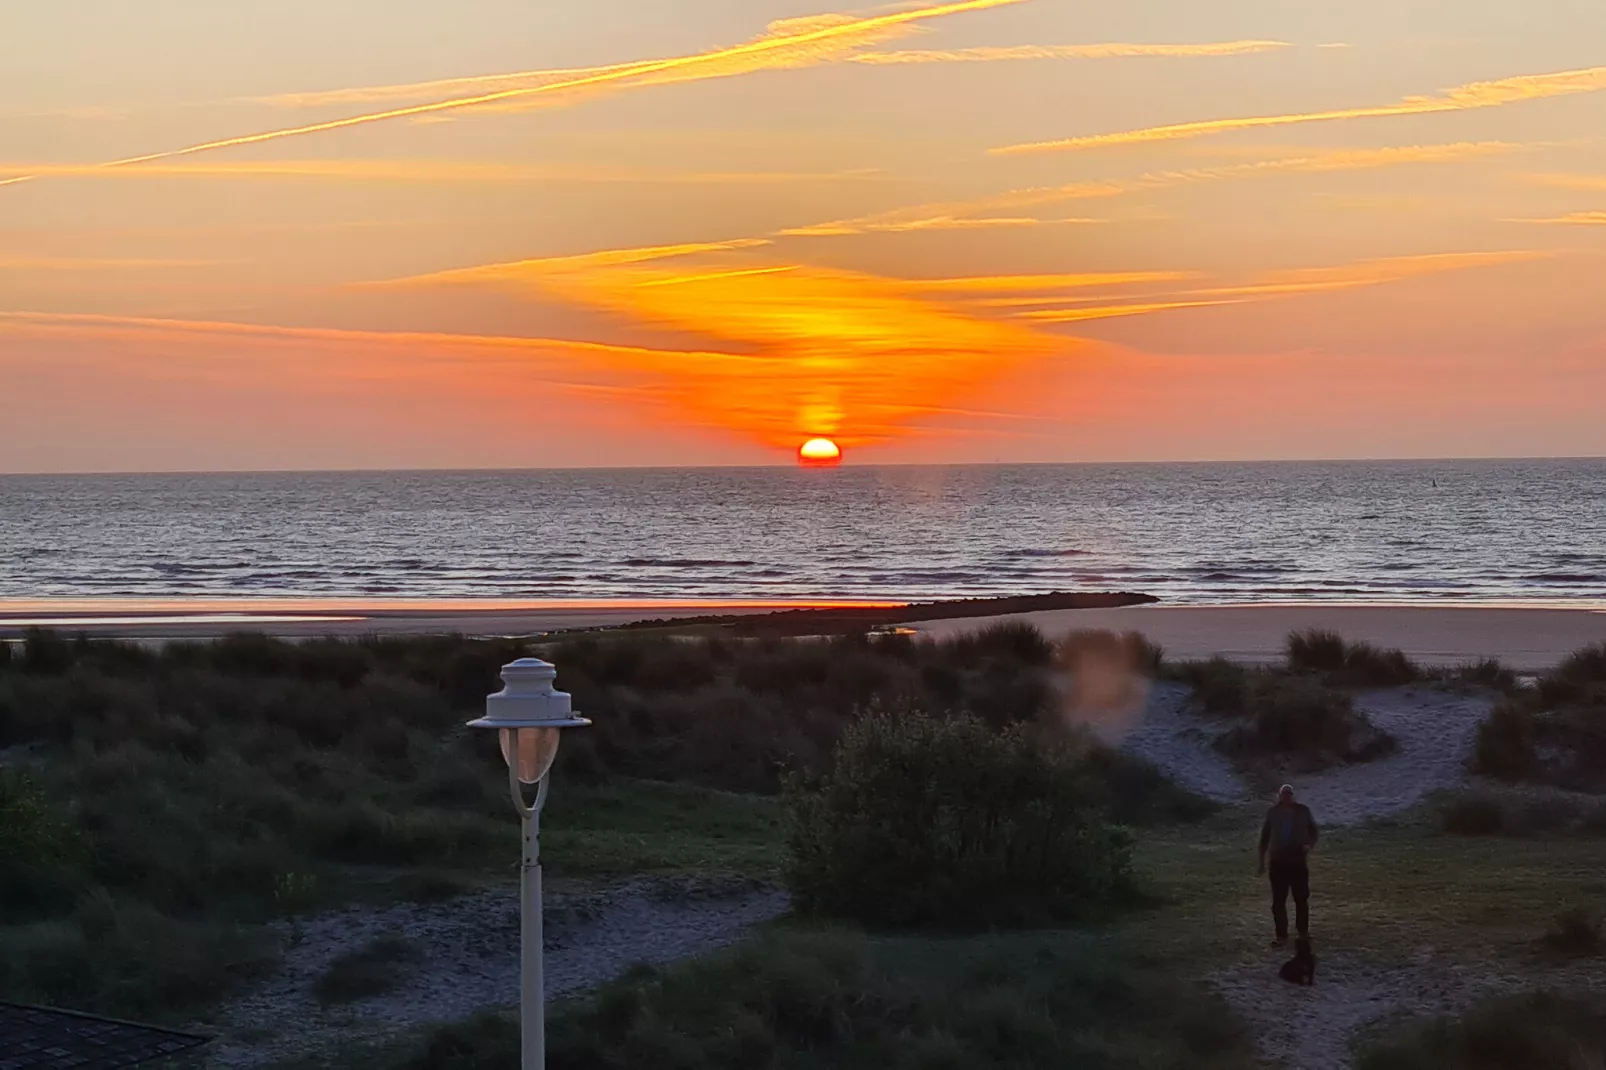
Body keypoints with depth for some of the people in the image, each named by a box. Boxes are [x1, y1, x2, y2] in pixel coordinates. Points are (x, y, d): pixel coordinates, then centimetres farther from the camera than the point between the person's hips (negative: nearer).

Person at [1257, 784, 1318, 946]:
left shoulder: (1303, 811, -2)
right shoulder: (1273, 813, -1)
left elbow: (1314, 830, 10)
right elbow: (1264, 838, 7)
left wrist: (1309, 845, -9)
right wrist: (1262, 861, 6)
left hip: (1298, 861, 0)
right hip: (1278, 861, 0)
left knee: (1301, 898, 8)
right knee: (1278, 901, -1)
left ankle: (1303, 931, 23)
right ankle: (1281, 935, 5)